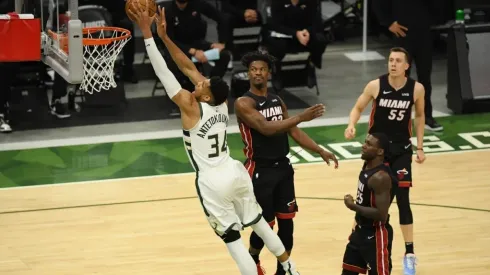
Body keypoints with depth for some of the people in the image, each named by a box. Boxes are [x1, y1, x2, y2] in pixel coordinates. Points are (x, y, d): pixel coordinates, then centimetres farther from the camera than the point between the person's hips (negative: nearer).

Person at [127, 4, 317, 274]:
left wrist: (147, 34, -18)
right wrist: (164, 36, 3)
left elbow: (163, 72, -20)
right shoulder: (220, 102, -1)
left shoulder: (192, 107, -18)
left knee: (233, 240, 0)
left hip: (213, 182, -8)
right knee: (259, 224, 24)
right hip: (235, 172, 8)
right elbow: (188, 67, 5)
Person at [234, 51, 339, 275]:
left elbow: (294, 132, 14)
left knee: (287, 222, 6)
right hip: (260, 170, -6)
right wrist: (301, 117, -32)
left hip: (283, 167, 6)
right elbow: (266, 129, -27)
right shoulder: (244, 103, -14)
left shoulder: (277, 101, 9)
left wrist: (320, 151, 5)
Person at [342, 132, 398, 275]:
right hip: (362, 231, 10)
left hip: (376, 235, -10)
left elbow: (381, 215, -29)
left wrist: (353, 206, -21)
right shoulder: (367, 166, 4)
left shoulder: (380, 177, -26)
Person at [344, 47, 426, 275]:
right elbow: (358, 108, -1)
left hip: (401, 150, 0)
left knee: (403, 201, -4)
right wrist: (351, 126, -22)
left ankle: (409, 253, 3)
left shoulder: (416, 89, -10)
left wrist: (420, 147, 7)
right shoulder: (375, 86, -14)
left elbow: (419, 116, 6)